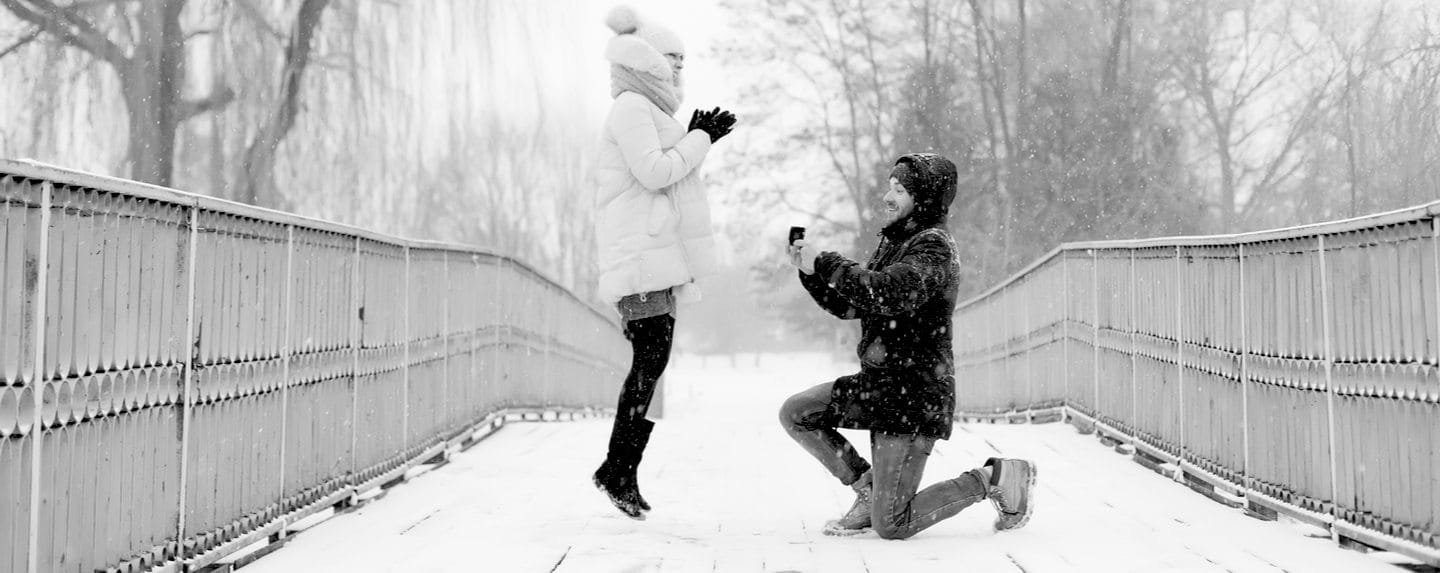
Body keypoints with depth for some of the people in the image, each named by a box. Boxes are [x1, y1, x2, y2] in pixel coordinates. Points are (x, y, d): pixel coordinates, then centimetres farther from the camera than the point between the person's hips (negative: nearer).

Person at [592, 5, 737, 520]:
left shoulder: (646, 112, 25)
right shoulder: (632, 108, -6)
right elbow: (654, 173, -17)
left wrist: (697, 136, 18)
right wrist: (700, 139, -7)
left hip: (655, 258, 10)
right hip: (641, 256, -10)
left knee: (650, 364, 5)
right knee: (651, 362, -13)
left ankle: (623, 471, 5)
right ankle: (617, 469, -9)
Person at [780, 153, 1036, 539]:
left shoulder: (933, 246, -16)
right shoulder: (894, 241, 14)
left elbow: (888, 294, -33)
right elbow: (846, 305, 17)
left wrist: (825, 263, -25)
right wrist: (809, 270, 1)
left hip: (915, 394, -9)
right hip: (879, 384, 9)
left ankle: (993, 478, 7)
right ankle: (868, 489, 13)